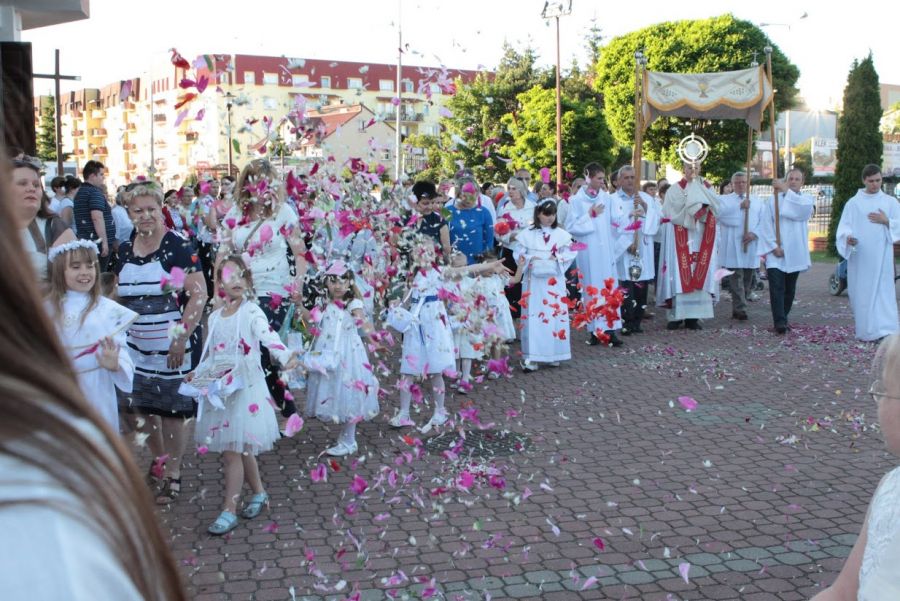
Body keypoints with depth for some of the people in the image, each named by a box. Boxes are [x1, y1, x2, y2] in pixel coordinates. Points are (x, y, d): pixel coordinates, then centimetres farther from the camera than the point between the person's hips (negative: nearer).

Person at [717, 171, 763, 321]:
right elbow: (720, 213, -12)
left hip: (751, 244, 4)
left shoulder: (757, 201, 18)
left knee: (748, 278, 6)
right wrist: (740, 206, -15)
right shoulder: (723, 199, 10)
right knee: (736, 277, -10)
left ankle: (738, 308, 16)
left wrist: (754, 233, -11)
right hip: (732, 246, -3)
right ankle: (740, 309, -11)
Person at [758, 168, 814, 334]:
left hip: (794, 253, 2)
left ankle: (783, 317, 26)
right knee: (777, 288, -12)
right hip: (775, 252, -2)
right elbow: (766, 225, -1)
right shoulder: (774, 200, 6)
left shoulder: (807, 199, 8)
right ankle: (780, 322, -16)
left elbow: (805, 209, -18)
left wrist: (786, 190, -21)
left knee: (790, 289, 10)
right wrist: (773, 246, -12)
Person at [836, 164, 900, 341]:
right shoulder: (853, 203, 7)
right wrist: (848, 237, -21)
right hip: (859, 256, 0)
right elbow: (844, 226, 0)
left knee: (882, 292, -7)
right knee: (861, 293, 3)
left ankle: (885, 330, -11)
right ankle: (865, 330, 13)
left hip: (881, 256, 0)